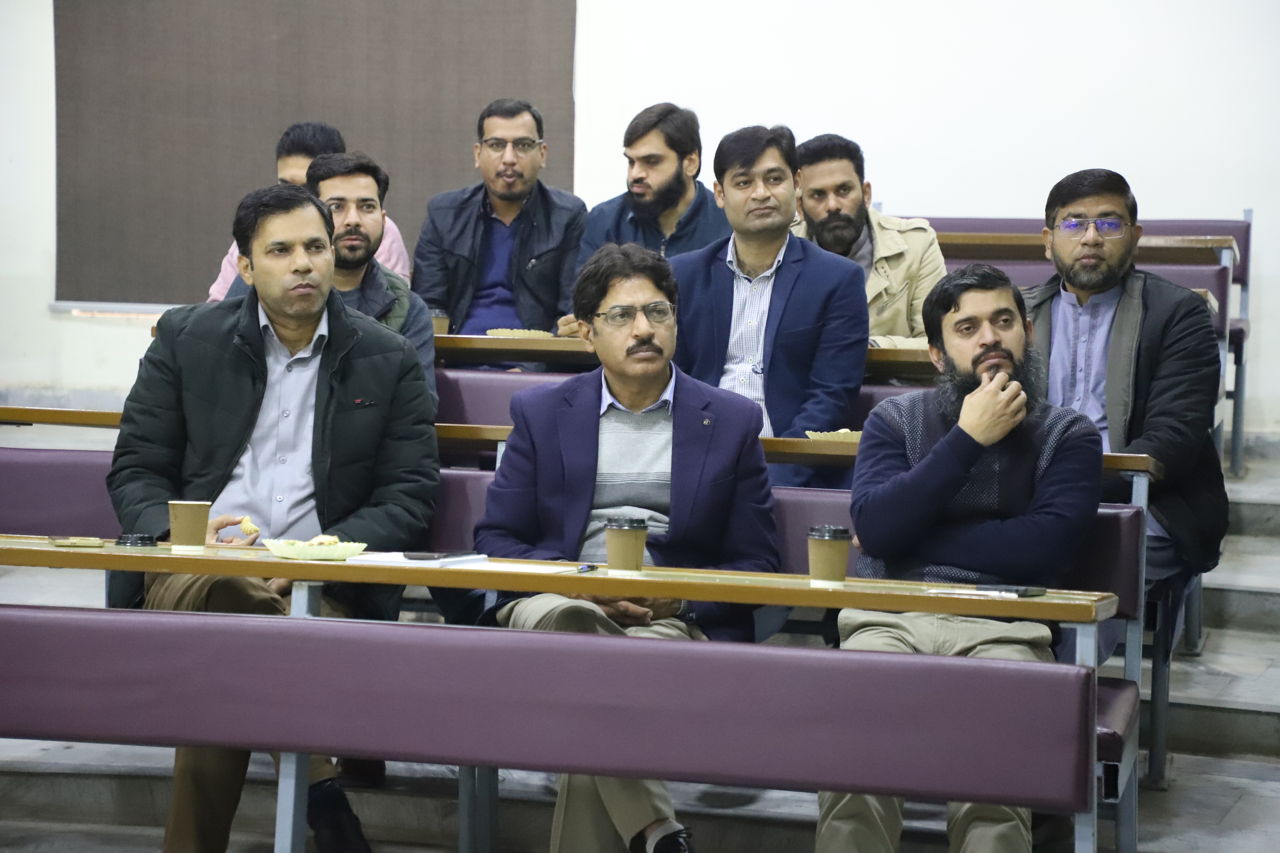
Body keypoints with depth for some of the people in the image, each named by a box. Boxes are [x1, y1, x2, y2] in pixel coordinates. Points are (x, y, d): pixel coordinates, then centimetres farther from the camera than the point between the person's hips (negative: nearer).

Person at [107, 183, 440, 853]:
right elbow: (134, 472, 12)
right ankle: (315, 785, -28)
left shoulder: (389, 362, 9)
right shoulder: (186, 339, 12)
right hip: (196, 568, 1)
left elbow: (408, 498, 4)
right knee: (212, 596, -36)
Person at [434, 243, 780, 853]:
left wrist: (677, 596, -10)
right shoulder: (541, 413, 14)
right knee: (563, 619, -37)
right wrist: (582, 584, -9)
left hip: (677, 620, -1)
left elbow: (757, 563, 10)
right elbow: (495, 538, 9)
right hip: (554, 603, 1)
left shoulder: (731, 421, 12)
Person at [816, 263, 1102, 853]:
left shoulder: (1067, 434, 13)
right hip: (890, 619, 1)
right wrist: (968, 438, -2)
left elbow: (1044, 546, -5)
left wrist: (912, 538, -1)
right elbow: (875, 528, -1)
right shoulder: (895, 420, 17)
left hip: (1002, 629, -1)